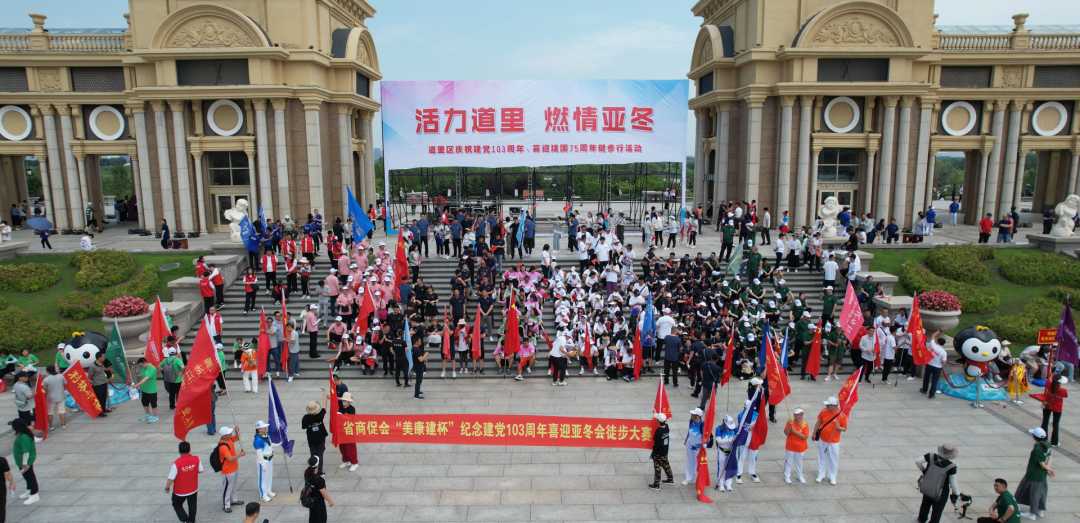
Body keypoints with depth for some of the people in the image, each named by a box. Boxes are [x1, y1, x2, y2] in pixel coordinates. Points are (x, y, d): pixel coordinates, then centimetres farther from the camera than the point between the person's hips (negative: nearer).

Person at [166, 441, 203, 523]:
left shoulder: (177, 464, -27)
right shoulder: (196, 459, -17)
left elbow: (171, 479, -21)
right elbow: (200, 470, -2)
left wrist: (167, 488, -3)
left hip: (180, 491, -3)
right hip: (193, 489, 3)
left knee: (177, 505, 20)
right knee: (192, 506, 23)